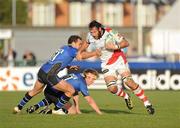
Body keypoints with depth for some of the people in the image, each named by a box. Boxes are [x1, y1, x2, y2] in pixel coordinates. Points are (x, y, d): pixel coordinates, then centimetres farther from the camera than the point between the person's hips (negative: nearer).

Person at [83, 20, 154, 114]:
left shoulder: (110, 33, -21)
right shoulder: (90, 36, -8)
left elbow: (126, 43, -14)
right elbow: (87, 43, 17)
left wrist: (115, 46, -28)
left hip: (119, 60, -4)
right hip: (107, 64, 4)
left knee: (129, 82, -18)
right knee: (112, 88, -15)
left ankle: (147, 104, -8)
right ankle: (126, 97, 18)